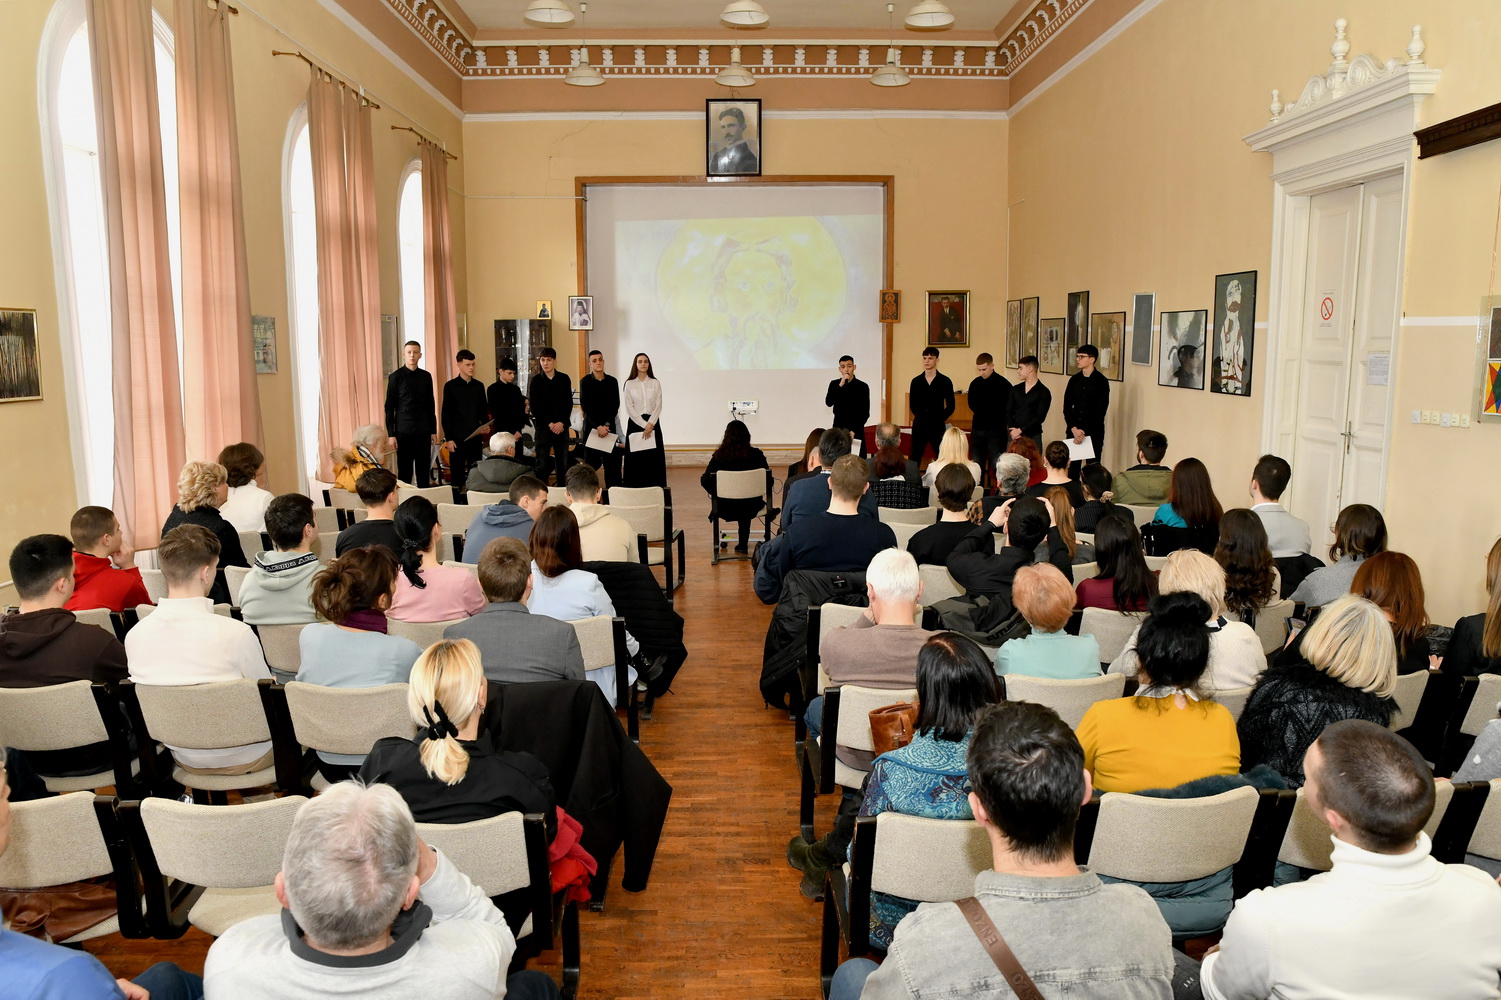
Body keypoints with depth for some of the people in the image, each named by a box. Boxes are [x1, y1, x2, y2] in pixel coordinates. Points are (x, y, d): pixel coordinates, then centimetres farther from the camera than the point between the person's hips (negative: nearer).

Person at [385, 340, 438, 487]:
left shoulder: (426, 376, 8)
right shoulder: (396, 377, -1)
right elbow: (389, 407, -1)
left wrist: (433, 431, 11)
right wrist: (390, 434, -6)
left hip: (423, 431, 3)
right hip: (403, 432, -3)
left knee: (424, 471, 5)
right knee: (404, 471, 0)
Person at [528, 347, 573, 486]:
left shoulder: (564, 379, 6)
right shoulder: (536, 380, 2)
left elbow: (569, 403, 5)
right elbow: (534, 406, -1)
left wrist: (561, 422, -8)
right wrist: (549, 424, -8)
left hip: (562, 426, 2)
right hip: (543, 426, -2)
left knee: (563, 462, 2)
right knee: (542, 463, -3)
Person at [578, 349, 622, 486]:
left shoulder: (612, 381, 7)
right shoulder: (585, 381, 1)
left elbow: (615, 405, 4)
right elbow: (585, 406, -5)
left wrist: (607, 424, -7)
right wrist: (598, 426, -12)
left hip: (609, 426, 1)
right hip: (591, 426, -1)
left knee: (612, 461, -2)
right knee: (590, 460, -1)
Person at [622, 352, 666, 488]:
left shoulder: (655, 383, 5)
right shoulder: (629, 384, 2)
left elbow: (658, 406, 0)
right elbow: (629, 407, -3)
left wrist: (650, 424, -12)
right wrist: (643, 425, -11)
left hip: (652, 423, 1)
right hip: (635, 423, -1)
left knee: (654, 458, -2)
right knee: (636, 458, -2)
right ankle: (635, 490, 1)